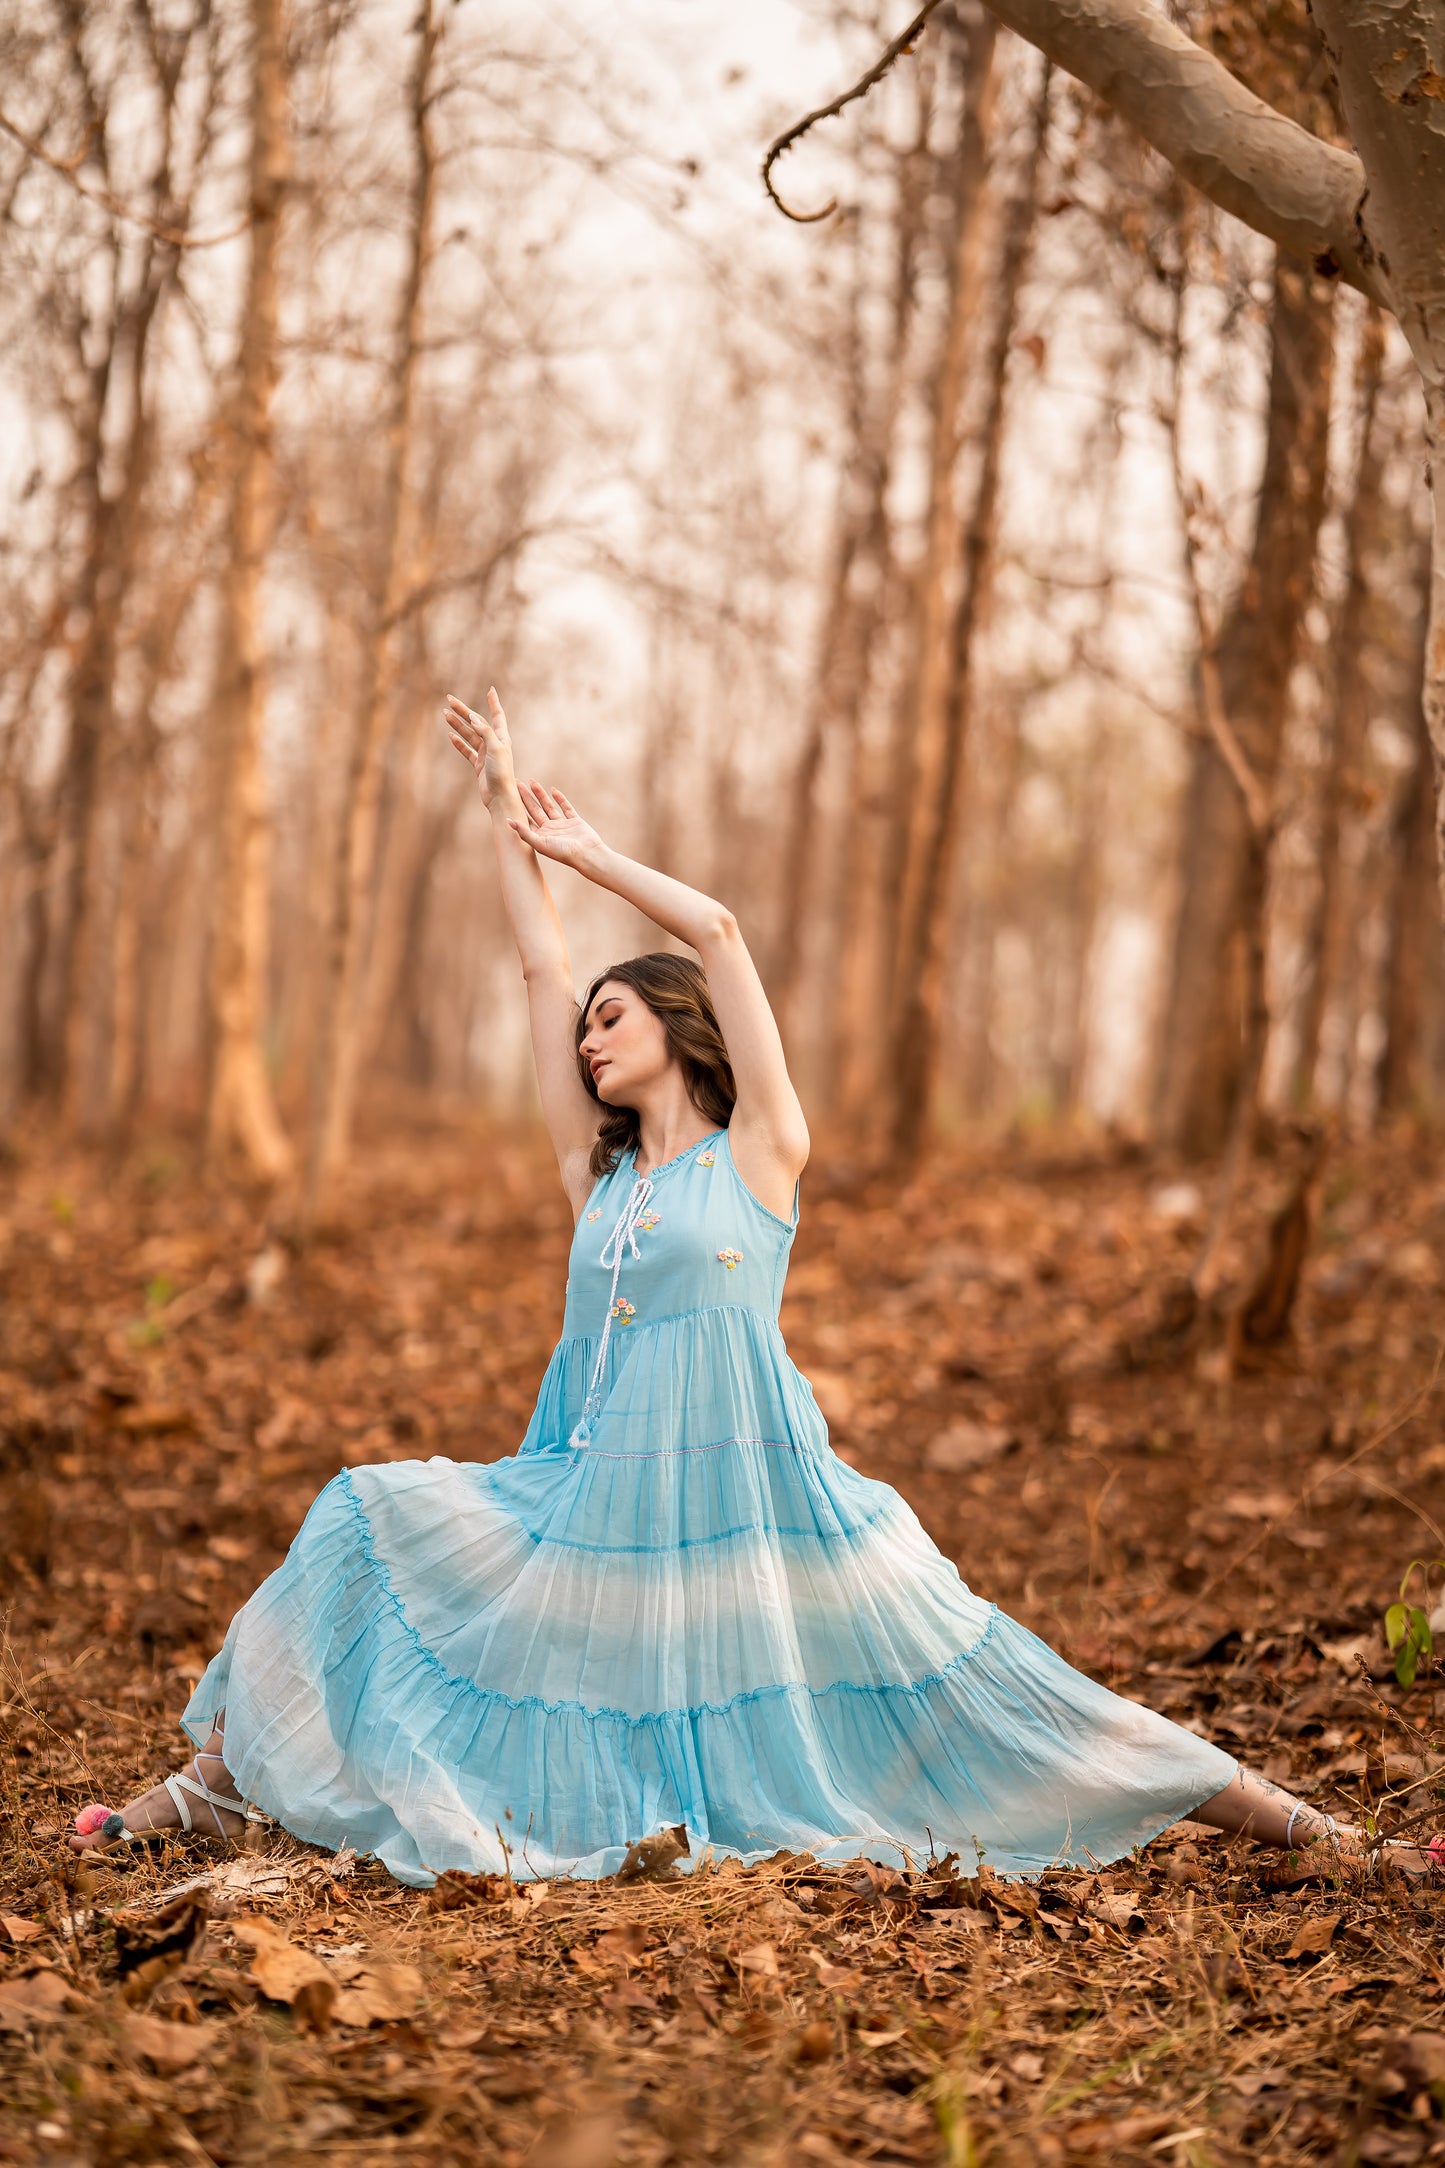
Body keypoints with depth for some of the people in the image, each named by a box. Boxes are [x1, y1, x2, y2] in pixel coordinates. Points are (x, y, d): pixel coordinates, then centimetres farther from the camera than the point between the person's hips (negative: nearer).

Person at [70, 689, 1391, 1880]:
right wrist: (505, 812, 18)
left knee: (944, 1679, -8)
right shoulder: (598, 1175, 15)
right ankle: (218, 1780, 6)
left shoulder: (761, 1153, 1)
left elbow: (717, 931, -2)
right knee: (371, 1527, -3)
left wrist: (585, 851, 9)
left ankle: (1257, 1809, -2)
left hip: (748, 1496, -5)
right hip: (600, 1497, 5)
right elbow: (541, 968, 16)